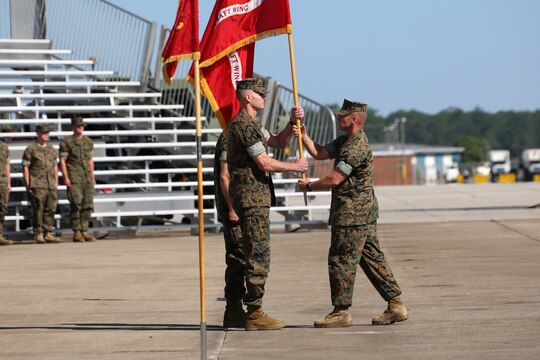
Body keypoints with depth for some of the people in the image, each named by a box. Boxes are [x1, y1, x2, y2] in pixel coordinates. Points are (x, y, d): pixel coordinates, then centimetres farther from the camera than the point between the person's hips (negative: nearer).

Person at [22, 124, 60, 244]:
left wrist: (56, 182, 16)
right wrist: (27, 185, -7)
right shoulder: (31, 149, -1)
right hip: (37, 185, -5)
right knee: (38, 210, -6)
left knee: (50, 209, 3)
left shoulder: (51, 149, 16)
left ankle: (48, 233, 8)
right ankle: (38, 234, -3)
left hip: (51, 185, 5)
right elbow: (25, 167, -2)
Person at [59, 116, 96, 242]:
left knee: (88, 205, 2)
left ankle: (84, 231, 8)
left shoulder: (88, 142, 14)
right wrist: (65, 177, -14)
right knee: (76, 205, -10)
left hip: (87, 178, 6)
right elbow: (62, 160, -5)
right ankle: (76, 233, -6)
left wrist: (92, 177, 14)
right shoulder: (67, 142, -2)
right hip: (74, 178, -6)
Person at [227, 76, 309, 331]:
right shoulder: (245, 125, -14)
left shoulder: (251, 124, 20)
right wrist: (295, 166, -5)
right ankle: (255, 314, -8)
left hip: (256, 197, 11)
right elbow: (265, 163, -18)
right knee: (258, 256, -9)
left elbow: (278, 142, 23)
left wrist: (292, 122, 8)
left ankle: (254, 311, 15)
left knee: (257, 256, 12)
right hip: (252, 197, -11)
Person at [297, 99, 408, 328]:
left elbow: (334, 179, -20)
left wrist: (308, 186, -6)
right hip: (364, 214, 10)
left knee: (341, 260, -4)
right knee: (371, 258, 11)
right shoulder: (344, 141, 14)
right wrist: (304, 136, 3)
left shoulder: (357, 147, -18)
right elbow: (319, 153, 16)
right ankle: (396, 306, 12)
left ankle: (341, 312, 1)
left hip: (352, 215, -10)